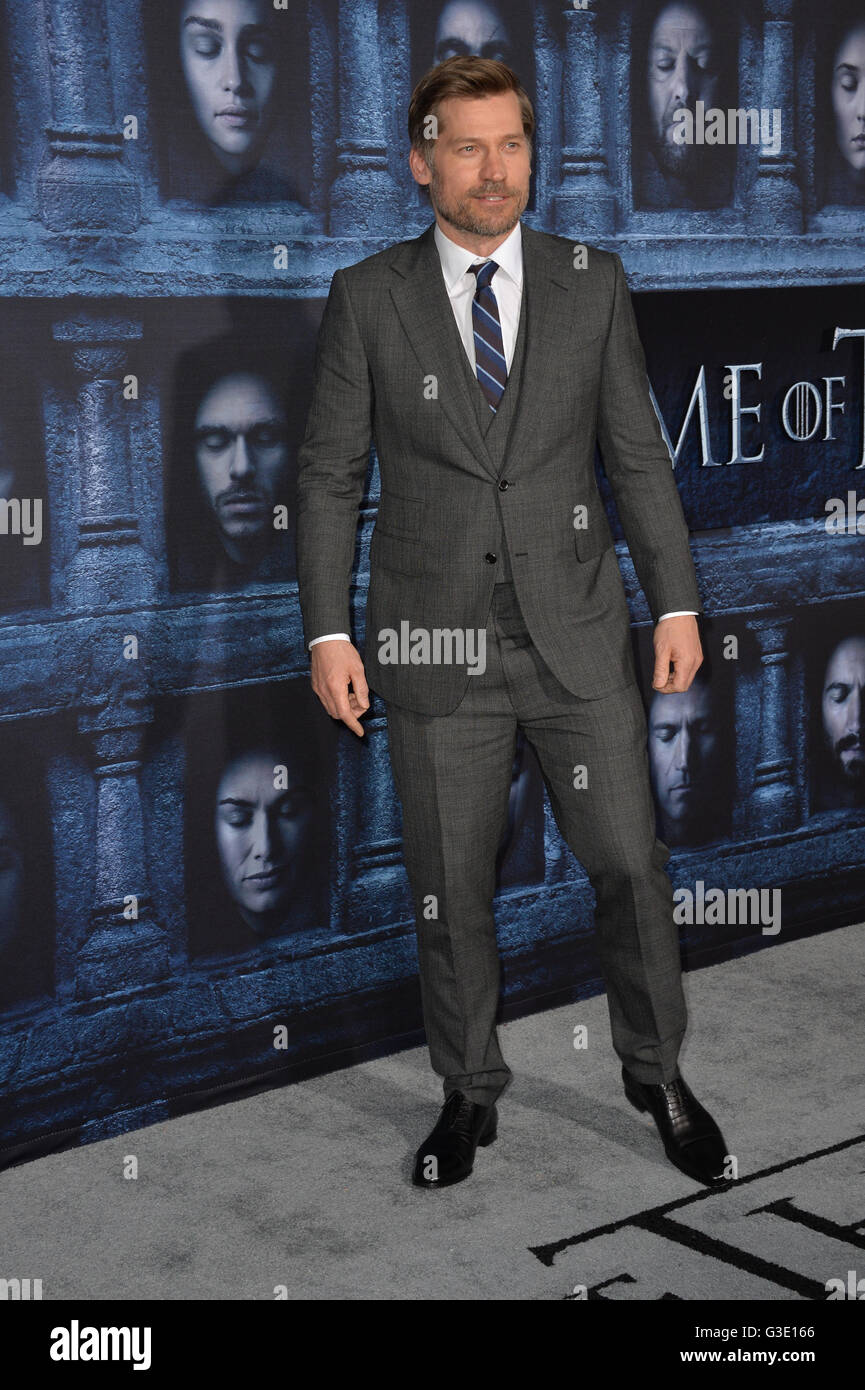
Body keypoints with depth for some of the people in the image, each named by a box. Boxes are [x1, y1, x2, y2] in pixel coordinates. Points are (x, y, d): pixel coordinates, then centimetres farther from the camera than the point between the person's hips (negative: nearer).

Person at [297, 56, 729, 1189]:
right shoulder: (368, 298, -2)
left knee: (630, 862, 4)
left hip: (578, 635, 1)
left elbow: (638, 455, 6)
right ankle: (470, 1093, 29)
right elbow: (331, 474, 0)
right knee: (449, 885, 9)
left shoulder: (592, 284, 3)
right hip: (436, 643, -1)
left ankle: (656, 1072, 27)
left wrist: (678, 603, 1)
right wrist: (328, 634, -5)